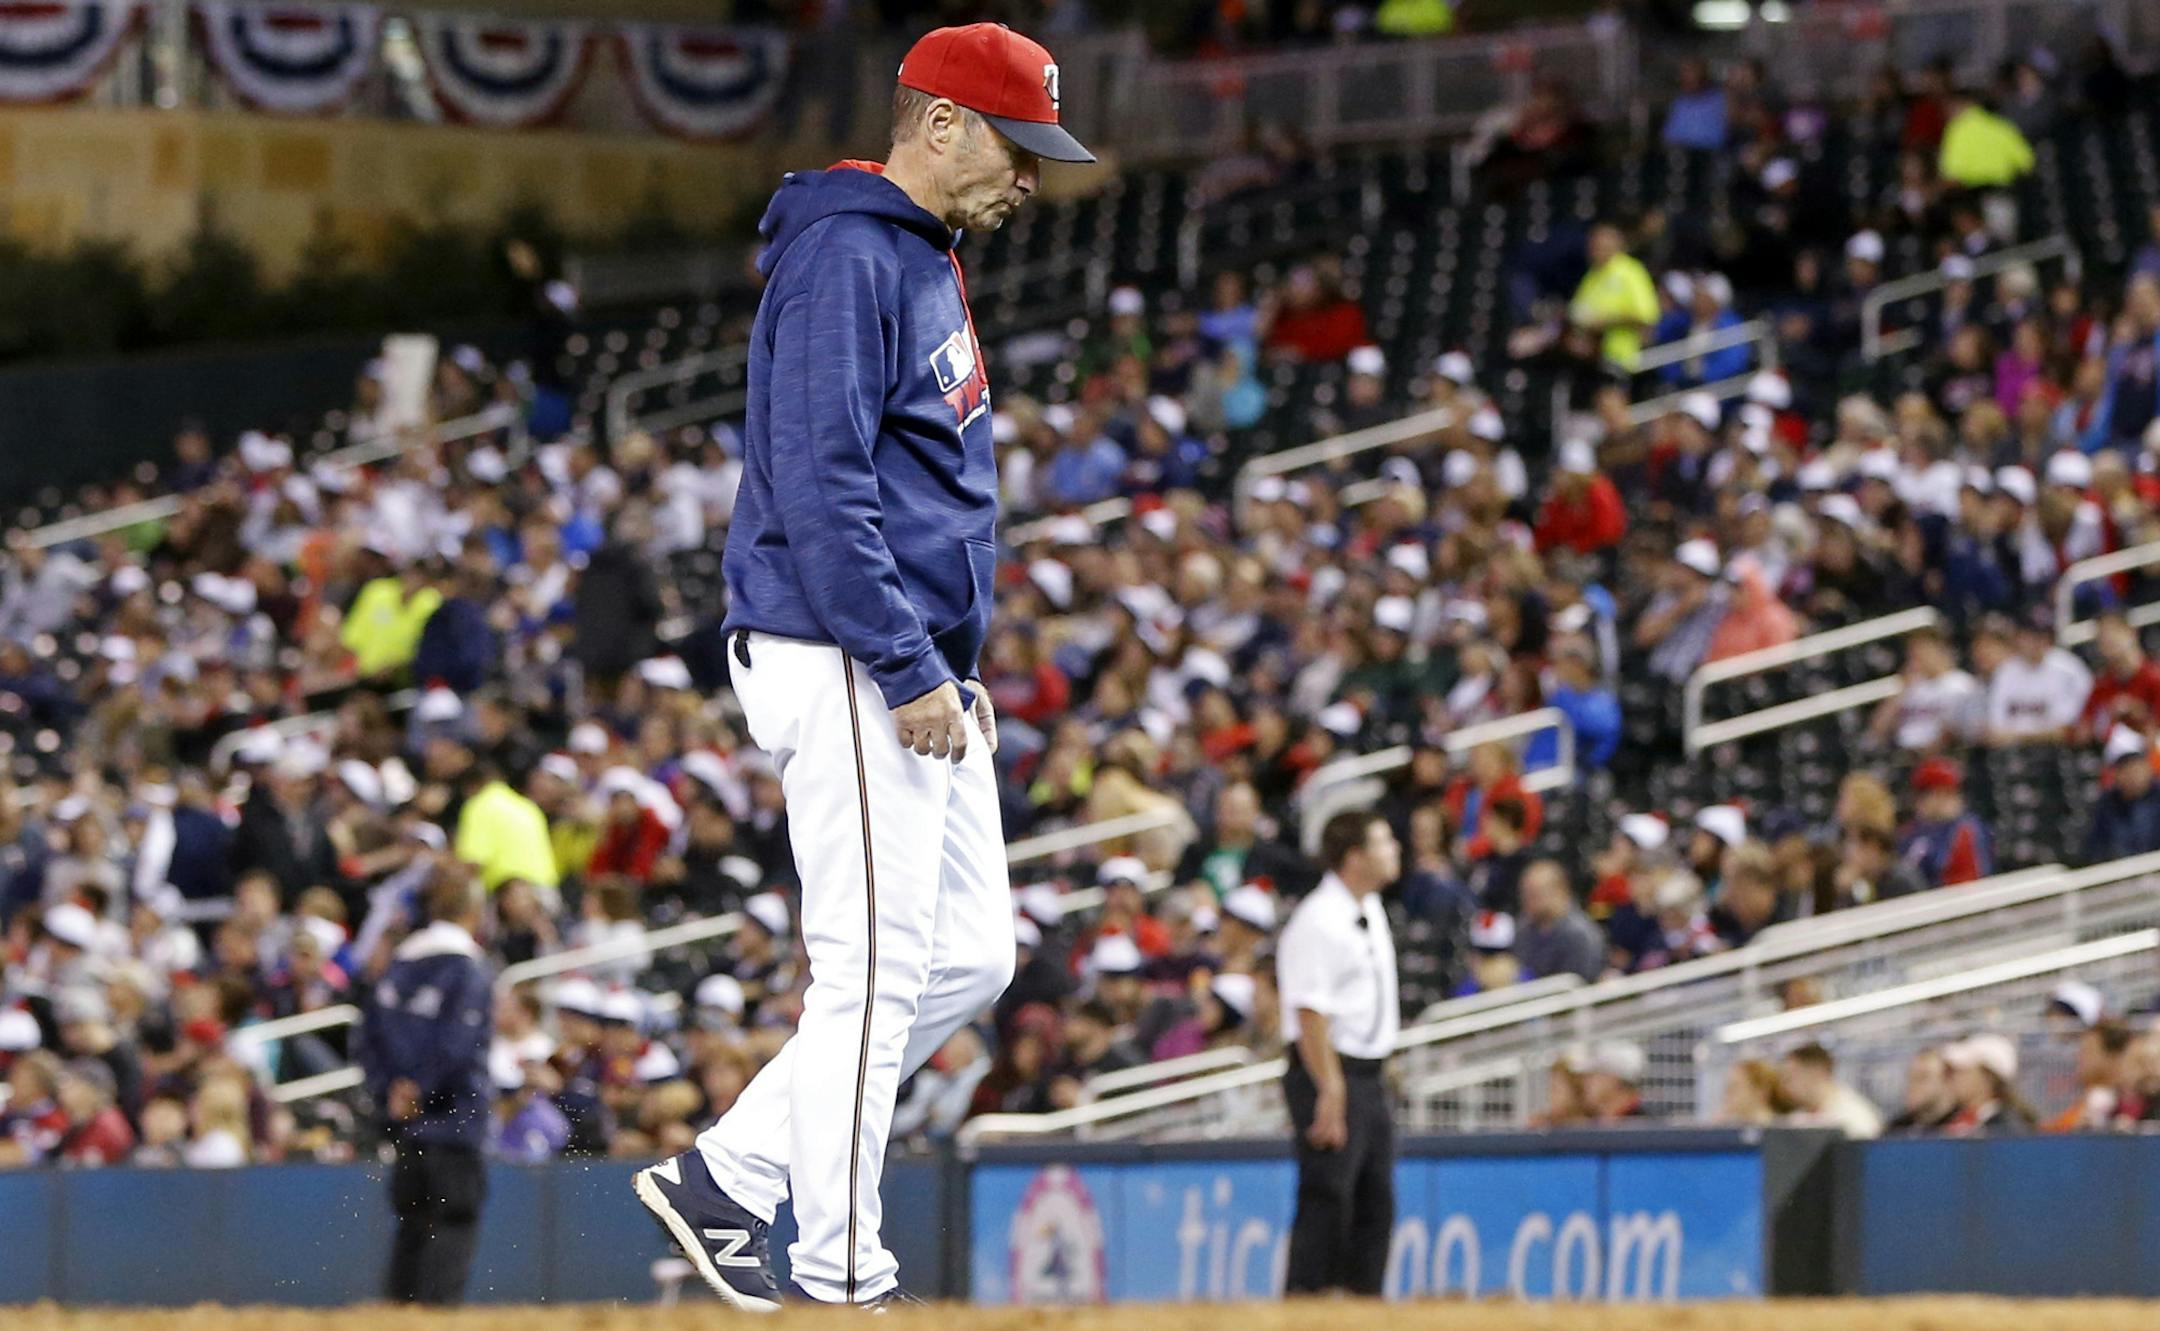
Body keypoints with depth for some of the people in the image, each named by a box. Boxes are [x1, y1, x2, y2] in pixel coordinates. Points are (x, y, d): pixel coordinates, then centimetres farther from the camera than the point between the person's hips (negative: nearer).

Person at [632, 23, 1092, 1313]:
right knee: (876, 969, -7)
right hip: (849, 669, -10)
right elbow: (819, 485, -21)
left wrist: (957, 665, 17)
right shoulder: (845, 259, -14)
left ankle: (727, 1177, 14)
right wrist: (909, 670, -22)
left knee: (969, 955, 10)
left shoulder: (928, 264, 19)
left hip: (917, 672, 10)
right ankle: (844, 1283, -2)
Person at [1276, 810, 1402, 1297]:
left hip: (1370, 1073, 9)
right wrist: (1331, 1093, -24)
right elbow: (1310, 1014, -21)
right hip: (1332, 1075, -9)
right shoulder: (1319, 922, -17)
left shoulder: (1371, 910, 12)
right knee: (1327, 1202, -9)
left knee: (1376, 1203, 9)